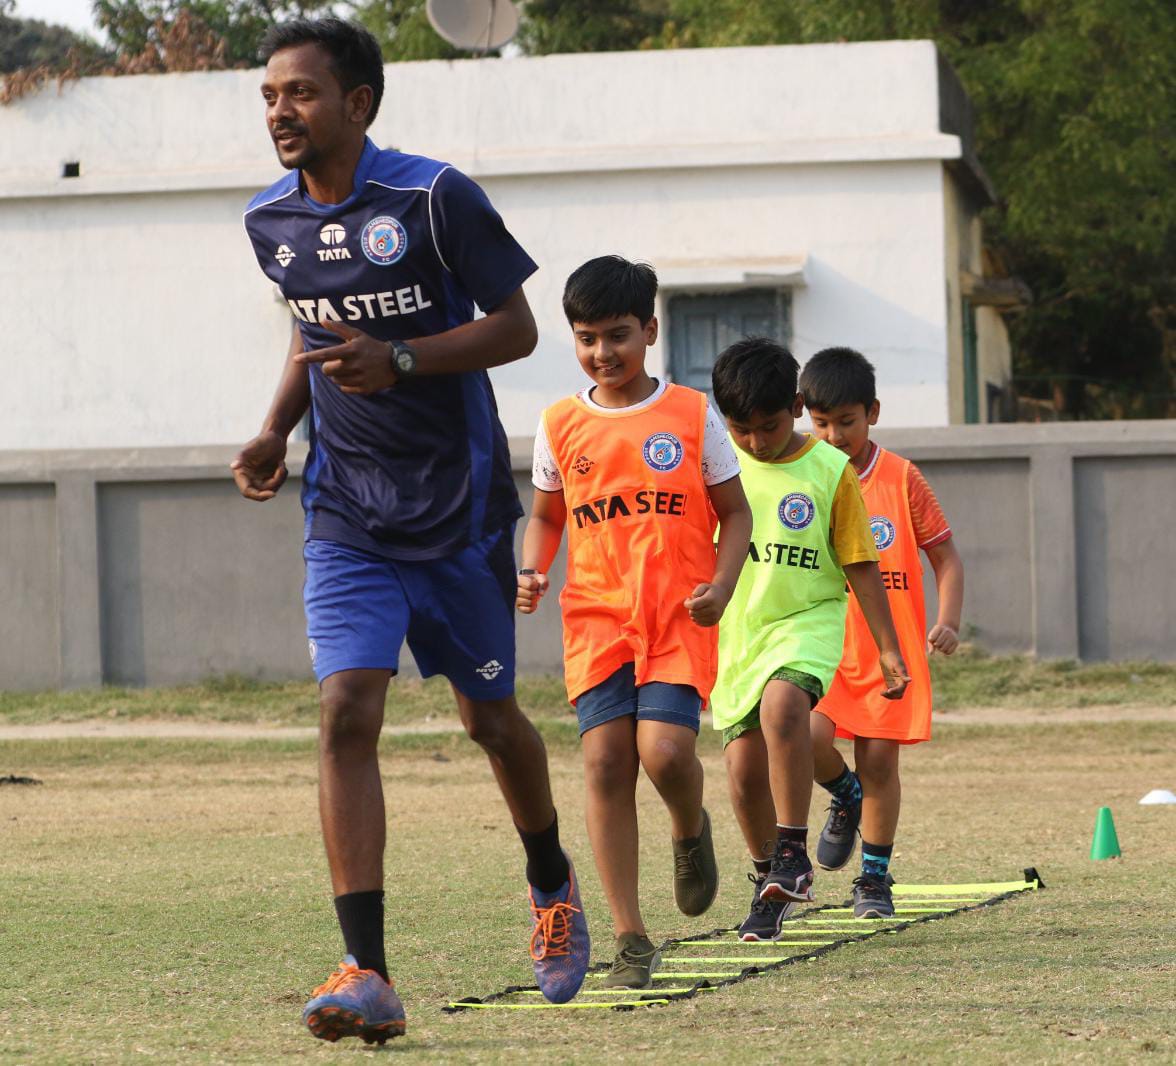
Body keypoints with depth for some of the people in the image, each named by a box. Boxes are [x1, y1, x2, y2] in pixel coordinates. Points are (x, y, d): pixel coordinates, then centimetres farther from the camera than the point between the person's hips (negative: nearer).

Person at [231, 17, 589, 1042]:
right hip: (347, 521, 3)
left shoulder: (434, 197, -13)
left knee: (490, 717, 11)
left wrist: (399, 361, -23)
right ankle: (367, 975, -19)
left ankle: (553, 882, 42)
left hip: (461, 510, -3)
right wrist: (276, 429, 6)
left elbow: (515, 327, -9)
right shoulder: (272, 220, 3)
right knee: (347, 712, -15)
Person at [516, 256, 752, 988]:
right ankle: (631, 939, -2)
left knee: (665, 749, -19)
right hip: (596, 618, 2)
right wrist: (533, 571, 0)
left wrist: (721, 587, -8)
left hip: (680, 617, -2)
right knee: (606, 762, -8)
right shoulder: (562, 427, 7)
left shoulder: (691, 415, 2)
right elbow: (547, 516, 20)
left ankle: (692, 831, 19)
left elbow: (735, 513, 8)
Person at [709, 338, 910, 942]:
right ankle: (768, 882, 22)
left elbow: (860, 566, 1)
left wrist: (888, 649, 1)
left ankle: (794, 851, -23)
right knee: (744, 768, 0)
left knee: (782, 705, -32)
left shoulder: (830, 472, -4)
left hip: (807, 620, -3)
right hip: (735, 630, 3)